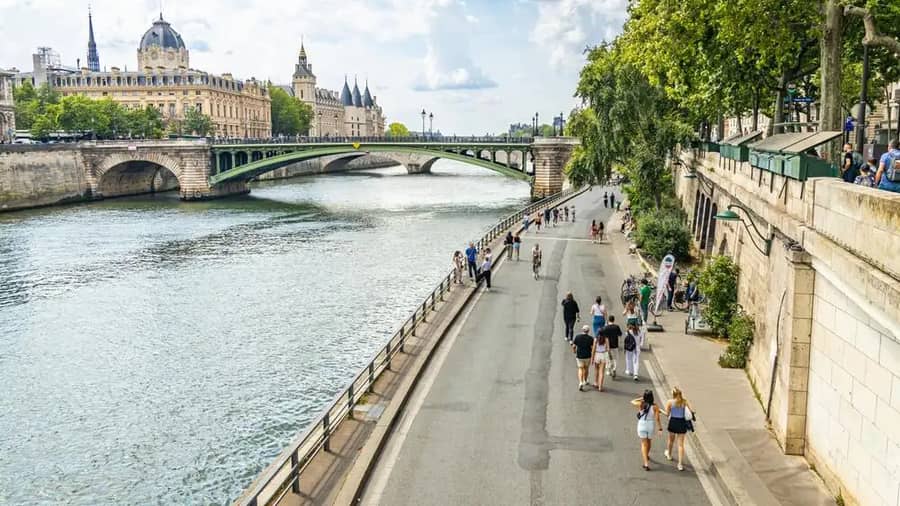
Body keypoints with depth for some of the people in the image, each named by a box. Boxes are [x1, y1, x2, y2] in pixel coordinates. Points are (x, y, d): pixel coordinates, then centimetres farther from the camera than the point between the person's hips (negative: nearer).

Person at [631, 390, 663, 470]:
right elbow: (657, 418, -15)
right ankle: (646, 456, 49)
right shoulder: (655, 406, -15)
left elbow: (632, 401, 5)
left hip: (642, 425, -1)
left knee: (644, 443, 4)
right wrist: (660, 428, -7)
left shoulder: (641, 405, -14)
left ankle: (646, 463, -7)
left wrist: (641, 398, 3)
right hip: (651, 426, 1)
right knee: (648, 442, 24)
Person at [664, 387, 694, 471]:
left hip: (673, 422, -1)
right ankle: (680, 464, -1)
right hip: (682, 422, 1)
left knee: (671, 440, 26)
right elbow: (691, 411, -9)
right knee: (681, 444, 5)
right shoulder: (684, 401, -6)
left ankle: (669, 455, 50)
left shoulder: (670, 402, -11)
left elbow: (667, 414, -7)